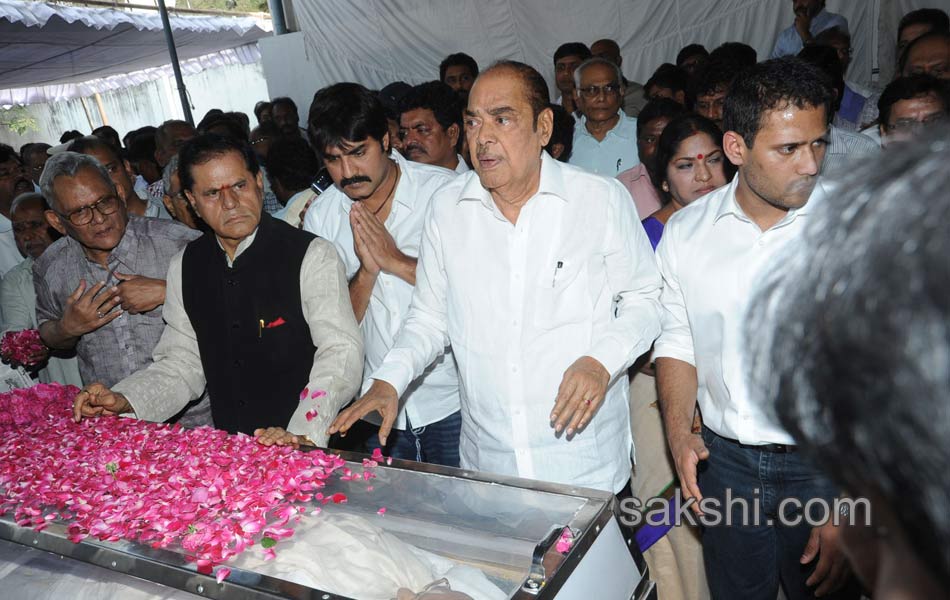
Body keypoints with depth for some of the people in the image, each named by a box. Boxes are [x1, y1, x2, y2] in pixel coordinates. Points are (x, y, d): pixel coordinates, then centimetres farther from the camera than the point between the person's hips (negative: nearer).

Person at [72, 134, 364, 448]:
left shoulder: (312, 255, -7)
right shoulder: (184, 266, 10)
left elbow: (340, 352, -15)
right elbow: (181, 363, 12)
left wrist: (303, 435, -28)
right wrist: (123, 402, -6)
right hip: (227, 449, 4)